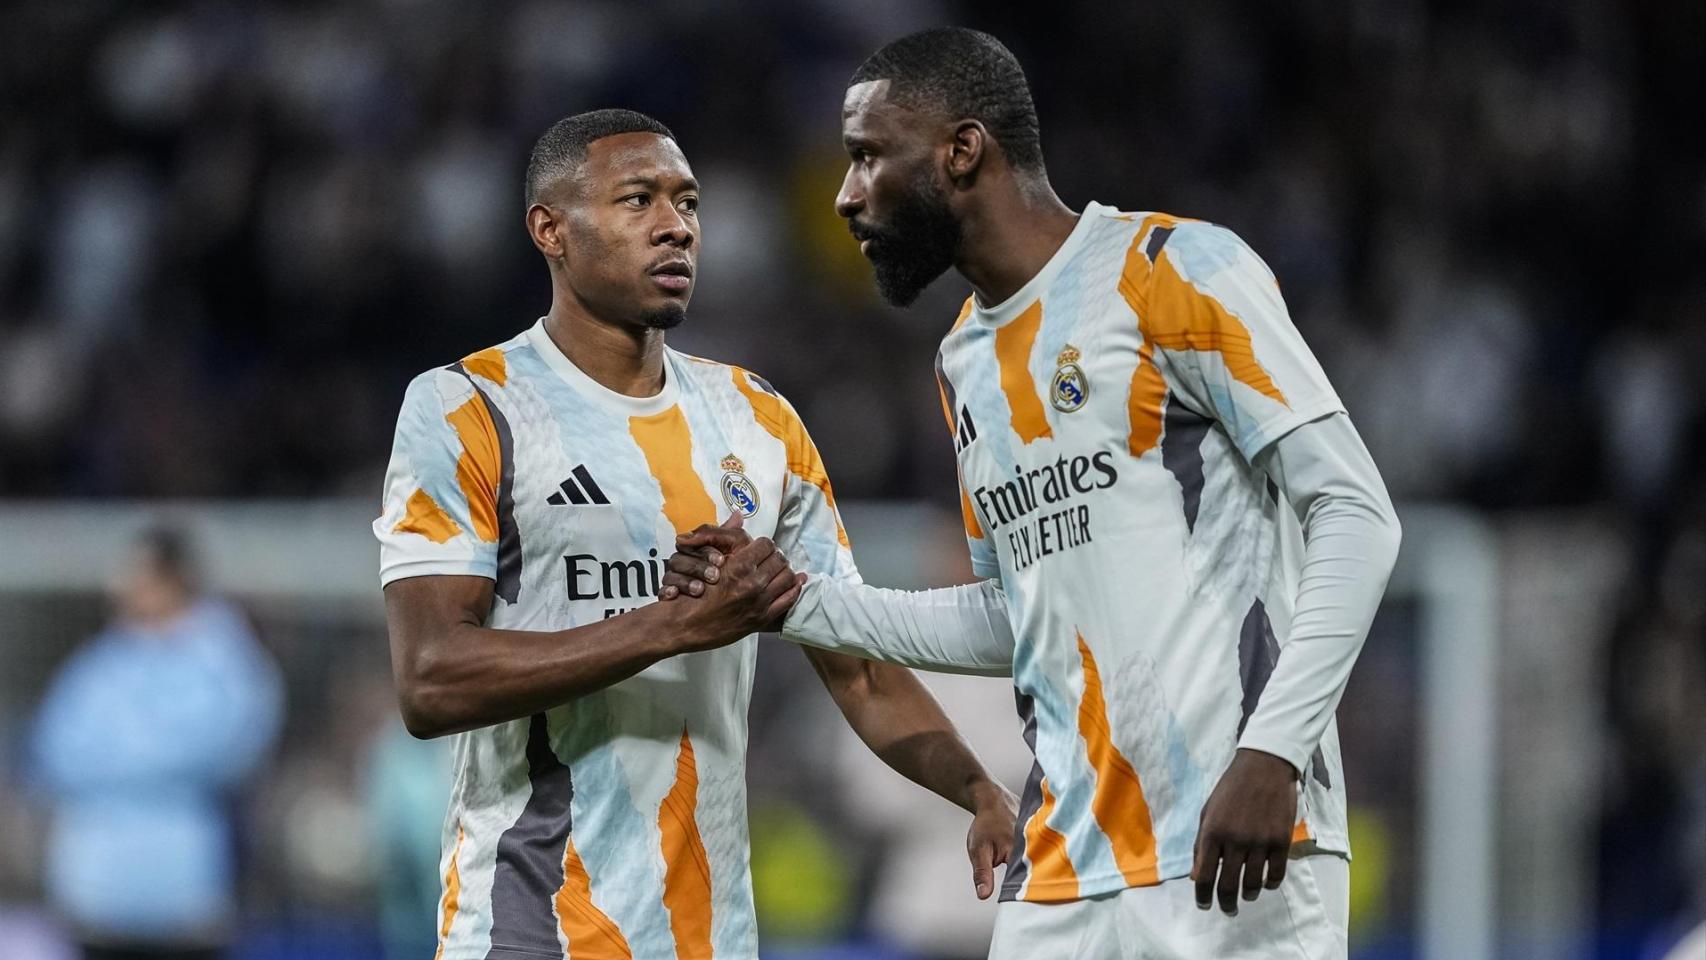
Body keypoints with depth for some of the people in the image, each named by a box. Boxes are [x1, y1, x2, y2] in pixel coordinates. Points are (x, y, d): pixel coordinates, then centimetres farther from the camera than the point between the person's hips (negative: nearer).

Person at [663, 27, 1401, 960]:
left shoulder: (1173, 272, -5)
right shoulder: (966, 364, 18)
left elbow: (1355, 515, -9)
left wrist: (1272, 753, -18)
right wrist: (795, 602, 19)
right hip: (1062, 878, 7)